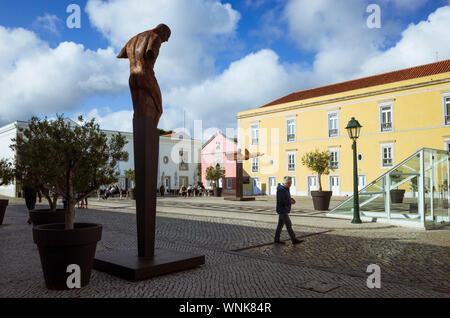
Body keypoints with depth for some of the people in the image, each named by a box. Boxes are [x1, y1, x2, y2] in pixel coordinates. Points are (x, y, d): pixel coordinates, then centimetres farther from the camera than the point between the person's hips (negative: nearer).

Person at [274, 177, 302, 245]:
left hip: (284, 210, 10)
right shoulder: (281, 189, -20)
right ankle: (294, 240, 0)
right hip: (282, 210, -10)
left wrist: (291, 199, 2)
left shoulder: (286, 189, 12)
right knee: (289, 225, -5)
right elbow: (281, 201, -25)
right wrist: (290, 201, -14)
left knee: (280, 224, 12)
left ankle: (277, 239, 19)